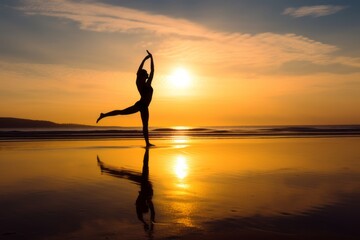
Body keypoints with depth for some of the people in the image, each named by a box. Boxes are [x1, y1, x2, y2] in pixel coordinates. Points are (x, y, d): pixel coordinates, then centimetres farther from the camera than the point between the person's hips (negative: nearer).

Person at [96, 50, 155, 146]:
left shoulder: (148, 84, 16)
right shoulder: (139, 83, 0)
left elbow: (152, 71, 21)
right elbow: (138, 71, -14)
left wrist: (151, 58, 20)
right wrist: (145, 59, -11)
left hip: (144, 107, 7)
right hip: (140, 104, -7)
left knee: (145, 125, 6)